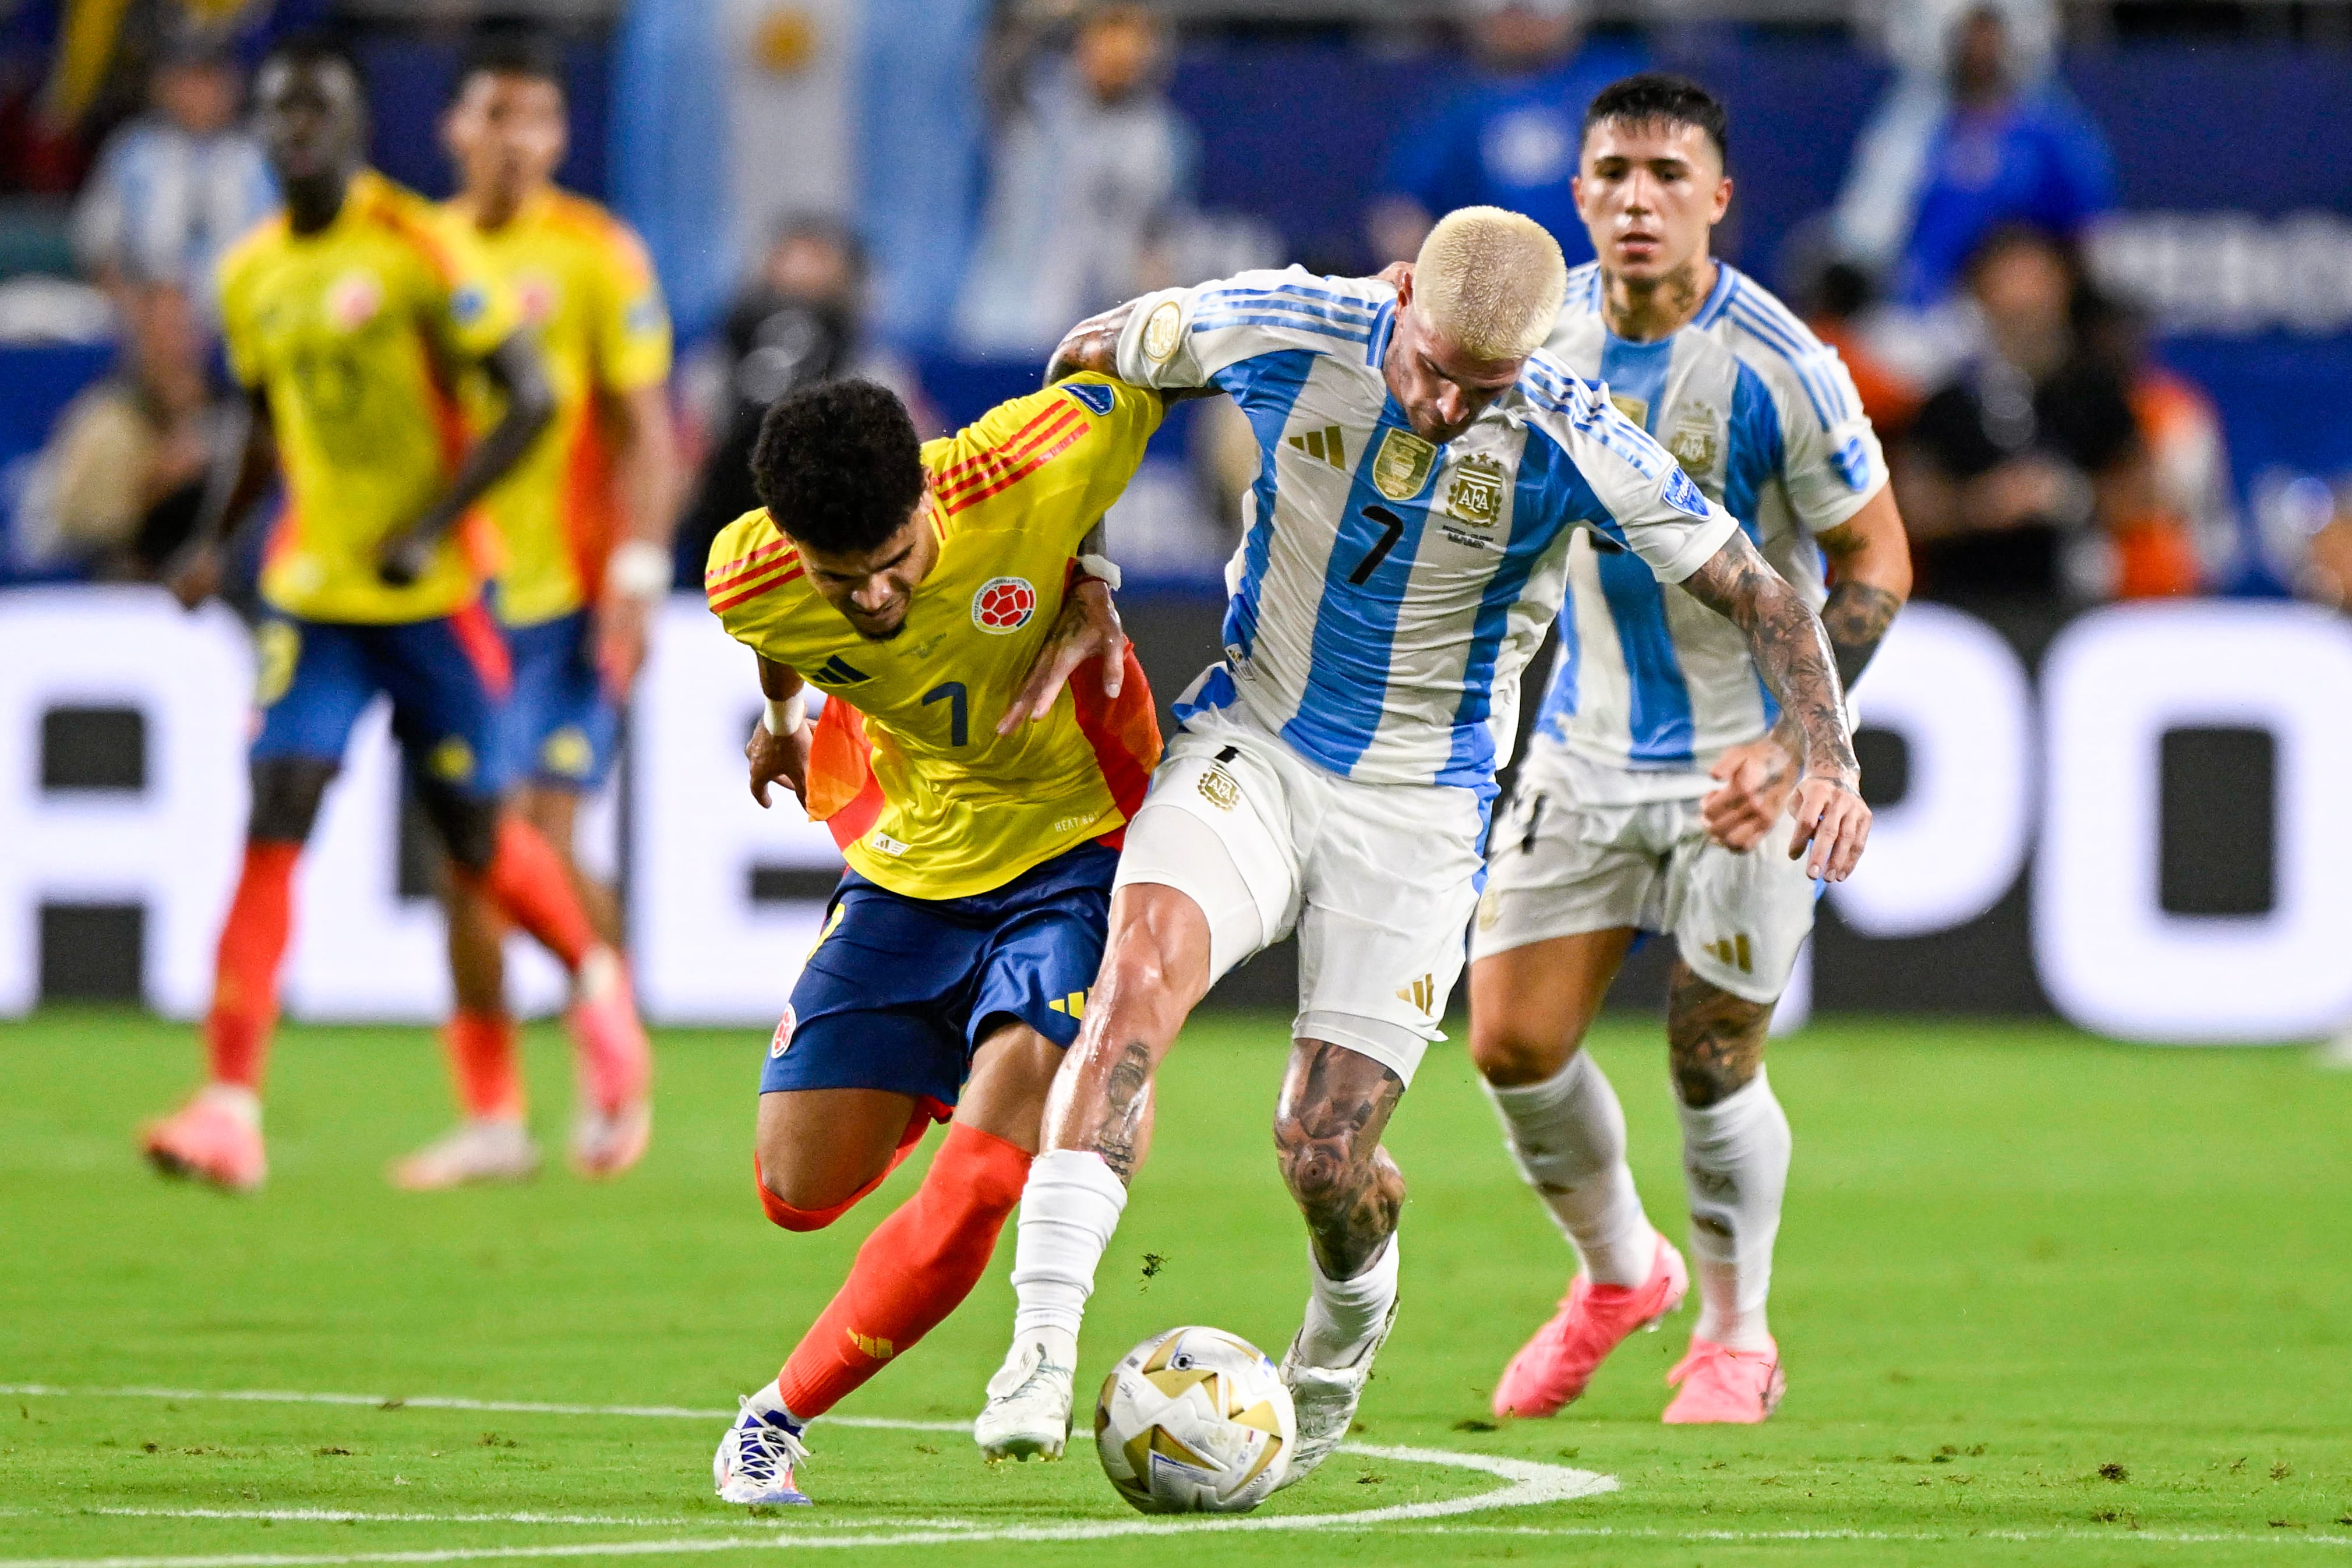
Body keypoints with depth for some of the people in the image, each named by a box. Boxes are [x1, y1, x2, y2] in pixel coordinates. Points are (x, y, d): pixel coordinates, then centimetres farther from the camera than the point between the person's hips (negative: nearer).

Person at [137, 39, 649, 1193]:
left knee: (475, 838, 6)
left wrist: (432, 528, -18)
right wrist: (212, 537, 7)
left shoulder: (421, 251, -11)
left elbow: (530, 402, -11)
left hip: (430, 591, -4)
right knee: (275, 822, -11)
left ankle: (595, 976, 39)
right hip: (313, 590, 4)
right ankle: (231, 1107, -17)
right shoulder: (251, 277, 7)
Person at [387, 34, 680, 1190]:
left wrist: (638, 574, -13)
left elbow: (644, 430, -4)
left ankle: (613, 1068, 10)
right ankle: (491, 1117, 9)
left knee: (542, 845, -11)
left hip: (563, 597, -4)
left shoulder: (596, 257, -3)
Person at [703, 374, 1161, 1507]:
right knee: (801, 1190, 4)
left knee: (973, 1192, -18)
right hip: (907, 862, 3)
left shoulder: (1038, 468, -30)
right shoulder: (751, 581, -20)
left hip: (1075, 848, -3)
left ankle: (778, 1416, 1)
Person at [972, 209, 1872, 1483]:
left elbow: (1758, 596, -10)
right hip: (1251, 746, 1)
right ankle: (1041, 1351, -33)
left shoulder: (1573, 443, -19)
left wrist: (1826, 758, -23)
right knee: (1141, 966, -29)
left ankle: (1344, 1328, 34)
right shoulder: (1277, 330, -16)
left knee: (1323, 1154, -4)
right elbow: (1093, 363, 4)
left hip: (1419, 804, -1)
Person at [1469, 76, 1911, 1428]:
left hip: (1743, 763, -5)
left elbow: (1877, 563, -12)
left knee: (1713, 1063, -2)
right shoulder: (1544, 332, -3)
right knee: (1515, 1044, 0)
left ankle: (1738, 1335, 22)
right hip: (1584, 751, 5)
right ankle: (1620, 1274, 27)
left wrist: (1793, 747, -20)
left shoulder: (1776, 368, -19)